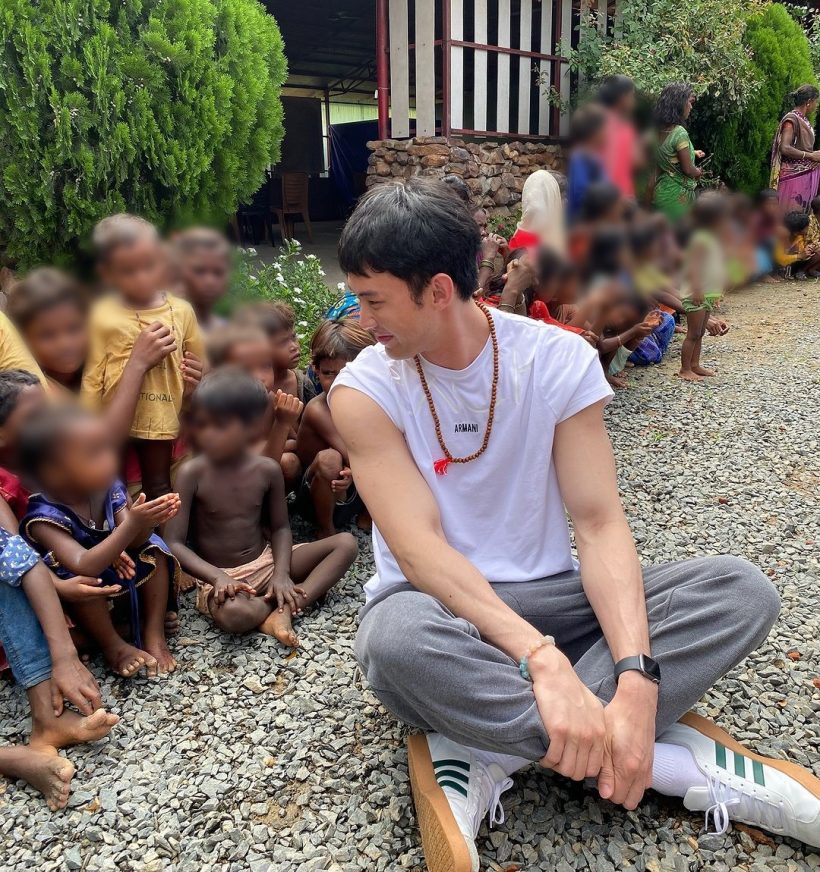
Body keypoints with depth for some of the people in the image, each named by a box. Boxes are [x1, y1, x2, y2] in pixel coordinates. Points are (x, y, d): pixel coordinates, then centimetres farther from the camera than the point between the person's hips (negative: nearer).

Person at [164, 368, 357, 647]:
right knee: (233, 614, -40)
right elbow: (175, 543, -15)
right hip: (220, 575, -4)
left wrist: (282, 573, -13)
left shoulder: (267, 469, -6)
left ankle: (284, 609, -20)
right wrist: (217, 576, -28)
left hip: (265, 561, 4)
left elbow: (280, 527, 4)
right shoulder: (192, 473, -15)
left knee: (346, 543, -9)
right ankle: (285, 602, -7)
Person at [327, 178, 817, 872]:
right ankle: (689, 762, -21)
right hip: (441, 605, -1)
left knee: (742, 591, -18)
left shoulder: (560, 360, -8)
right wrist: (540, 658, -36)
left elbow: (599, 524, -13)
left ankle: (481, 755, -23)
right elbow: (419, 547, -22)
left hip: (546, 597, 2)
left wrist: (637, 677, -28)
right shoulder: (365, 389, -11)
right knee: (397, 639, -38)